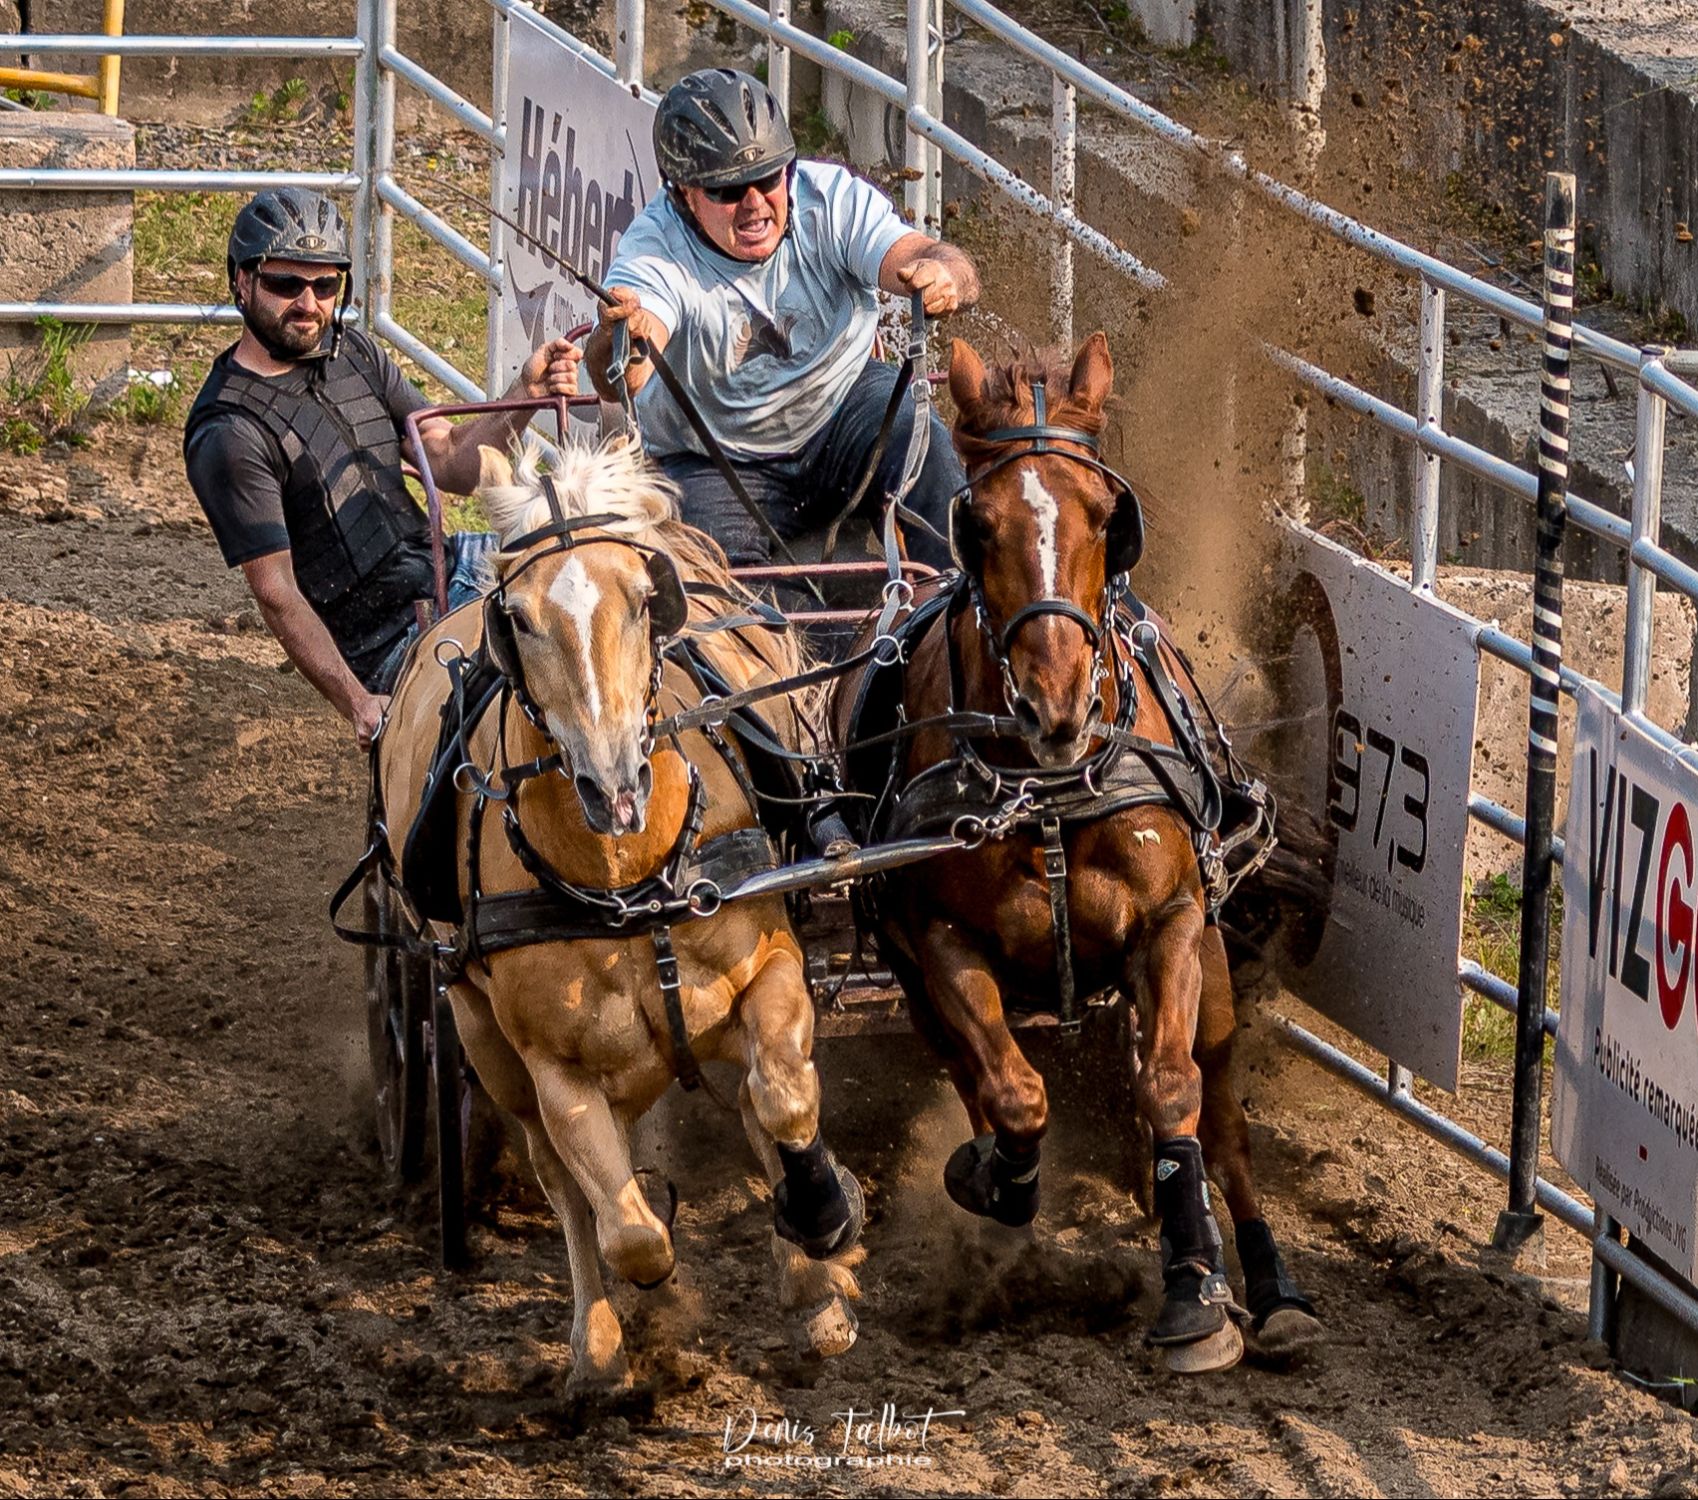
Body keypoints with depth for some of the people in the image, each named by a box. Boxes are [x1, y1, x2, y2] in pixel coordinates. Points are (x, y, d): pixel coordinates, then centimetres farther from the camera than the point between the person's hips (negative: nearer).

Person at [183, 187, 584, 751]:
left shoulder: (352, 355, 9)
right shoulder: (230, 435, -15)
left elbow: (453, 462, 6)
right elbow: (277, 594, -18)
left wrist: (524, 396, -13)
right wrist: (357, 704, -26)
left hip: (441, 566, 9)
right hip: (390, 644, -9)